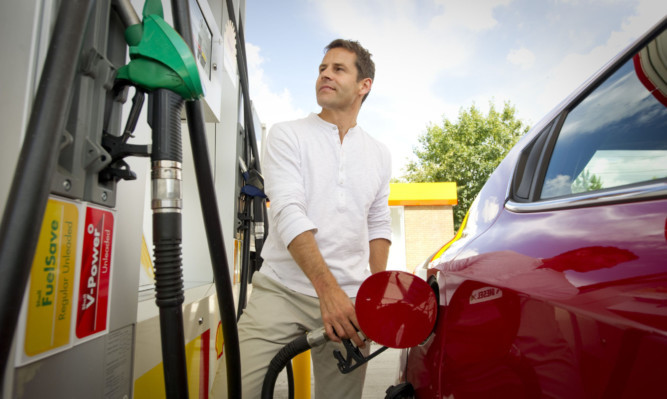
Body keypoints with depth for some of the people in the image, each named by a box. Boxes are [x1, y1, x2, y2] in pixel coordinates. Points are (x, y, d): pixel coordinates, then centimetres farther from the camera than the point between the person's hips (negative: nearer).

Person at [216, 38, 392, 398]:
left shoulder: (379, 154, 14)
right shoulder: (287, 135, 1)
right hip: (281, 291, -2)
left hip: (348, 299, 3)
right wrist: (327, 288, -23)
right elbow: (288, 212, -13)